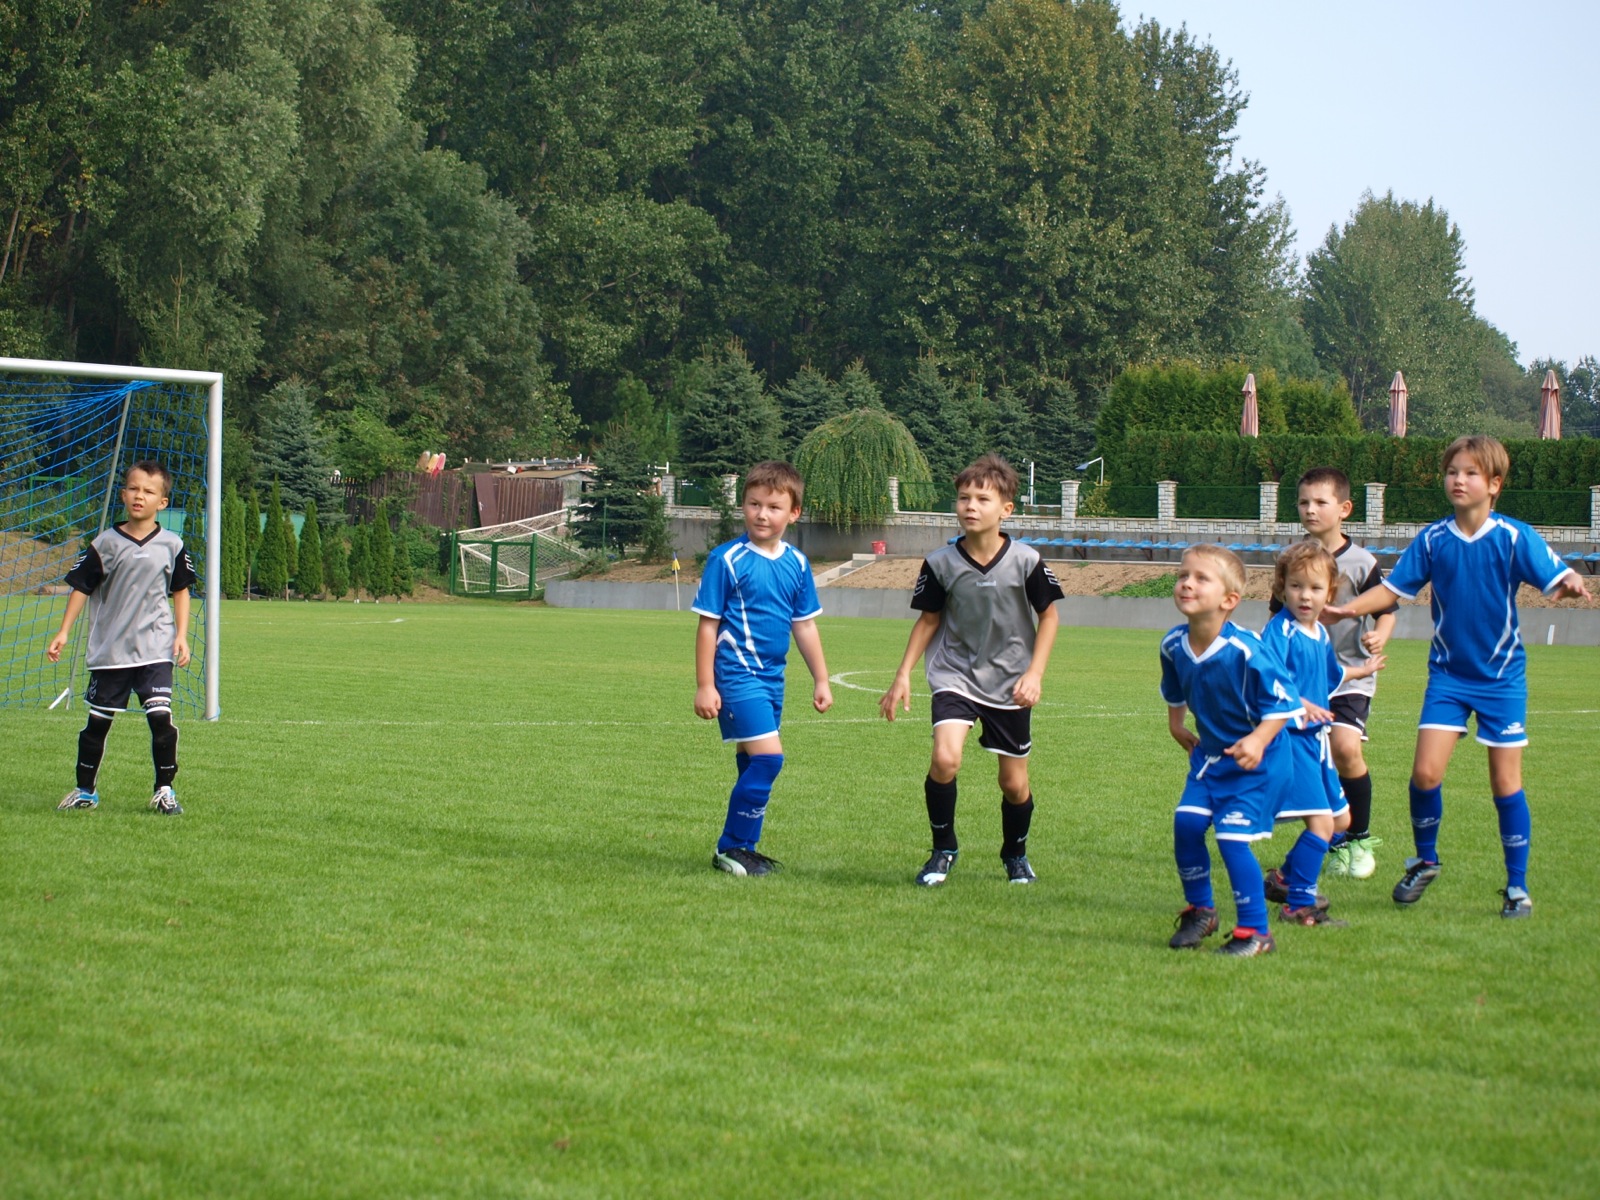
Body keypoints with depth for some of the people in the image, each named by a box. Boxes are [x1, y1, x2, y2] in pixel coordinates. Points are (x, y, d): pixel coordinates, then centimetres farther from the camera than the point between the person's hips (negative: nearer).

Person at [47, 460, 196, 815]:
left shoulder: (171, 545, 2)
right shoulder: (106, 544, -1)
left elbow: (181, 591, 10)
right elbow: (81, 588, 3)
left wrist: (181, 636, 2)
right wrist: (64, 632, -3)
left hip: (156, 648, -1)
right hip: (109, 649, 1)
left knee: (160, 717, -12)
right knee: (98, 720, 7)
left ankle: (165, 789, 1)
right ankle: (86, 790, 21)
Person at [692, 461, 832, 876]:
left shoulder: (796, 563, 6)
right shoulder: (727, 559, -10)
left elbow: (804, 625, 16)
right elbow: (708, 624, -8)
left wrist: (821, 680, 16)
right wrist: (704, 685, -11)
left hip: (772, 677, 7)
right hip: (737, 675, -7)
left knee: (753, 764, 12)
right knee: (768, 757, -15)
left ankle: (739, 848, 23)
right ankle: (734, 848, -4)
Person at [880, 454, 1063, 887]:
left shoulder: (1025, 561, -11)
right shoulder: (941, 563, -9)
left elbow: (1048, 616, 2)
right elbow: (929, 620, 5)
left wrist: (1035, 673, -7)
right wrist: (903, 675, 2)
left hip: (1010, 684, 0)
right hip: (954, 676, 0)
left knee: (1014, 784, 7)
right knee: (945, 758, -23)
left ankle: (1015, 854, 37)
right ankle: (943, 849, 0)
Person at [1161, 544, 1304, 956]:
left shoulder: (1246, 650, -27)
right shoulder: (1174, 644, -7)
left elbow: (1282, 702, -19)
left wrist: (1258, 741, -30)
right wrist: (1176, 723, 19)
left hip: (1254, 758, -6)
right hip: (1209, 753, 6)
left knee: (1231, 837, -12)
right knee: (1186, 822, -5)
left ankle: (1255, 932, 2)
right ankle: (1200, 910, 17)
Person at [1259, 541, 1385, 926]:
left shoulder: (1321, 634, 12)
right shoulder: (1279, 630, -15)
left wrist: (1363, 670, 47)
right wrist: (1299, 704, -41)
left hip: (1315, 738, 9)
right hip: (1289, 736, -9)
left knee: (1341, 818, 17)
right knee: (1321, 820, -15)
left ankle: (1286, 877, 31)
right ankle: (1299, 904, -7)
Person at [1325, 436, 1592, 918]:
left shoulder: (1514, 537, -9)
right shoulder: (1432, 539, -1)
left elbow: (1555, 578, -16)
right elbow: (1394, 587, 5)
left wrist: (1572, 583, -38)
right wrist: (1348, 609, -7)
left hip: (1502, 678, -2)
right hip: (1448, 674, 2)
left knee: (1505, 782, 0)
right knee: (1425, 771, -9)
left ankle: (1518, 886, 12)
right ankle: (1425, 861, 15)